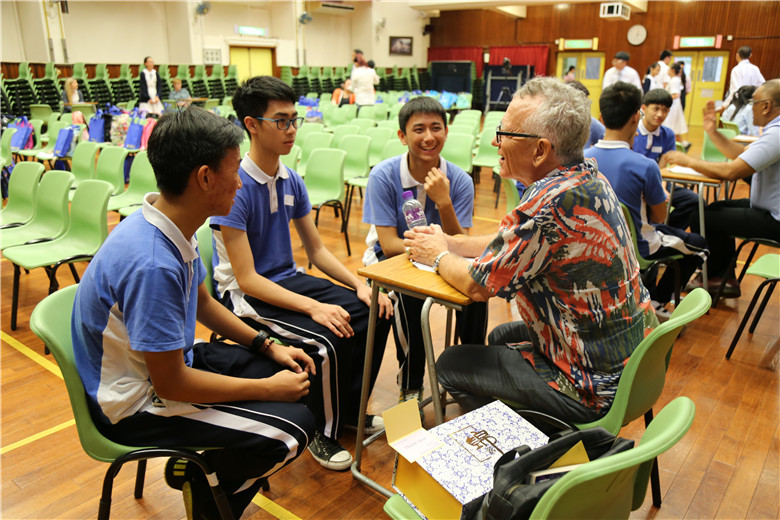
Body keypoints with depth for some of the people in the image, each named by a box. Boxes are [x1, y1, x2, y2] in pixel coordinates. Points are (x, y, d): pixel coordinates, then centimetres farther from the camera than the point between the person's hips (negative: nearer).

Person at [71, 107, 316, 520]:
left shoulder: (172, 227, -4)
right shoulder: (152, 264, -33)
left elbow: (202, 302, 11)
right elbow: (171, 383, -26)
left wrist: (268, 346, 6)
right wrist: (267, 389, -17)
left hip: (170, 359, 9)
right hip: (137, 403, -9)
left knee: (295, 370, 9)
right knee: (294, 427, -17)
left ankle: (202, 465, 18)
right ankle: (202, 483, 11)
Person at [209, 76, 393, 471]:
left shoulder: (291, 181, 2)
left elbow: (317, 250, 8)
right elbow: (246, 279, -22)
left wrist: (360, 284, -7)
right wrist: (314, 307, -30)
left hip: (288, 280, 7)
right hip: (246, 295, -7)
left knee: (375, 313, -6)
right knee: (328, 340, -28)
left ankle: (350, 408, 15)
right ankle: (323, 432, 1)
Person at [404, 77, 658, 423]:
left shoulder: (550, 202, -30)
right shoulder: (588, 178, 0)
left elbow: (477, 286, -20)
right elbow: (516, 241, 13)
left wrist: (439, 256, 0)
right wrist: (449, 242, 8)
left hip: (597, 387, -9)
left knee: (450, 366, 3)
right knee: (502, 335, 28)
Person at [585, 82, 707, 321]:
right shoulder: (645, 166, -28)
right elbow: (659, 216, -12)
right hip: (634, 248, -6)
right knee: (698, 244, 21)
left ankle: (646, 296, 43)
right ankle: (657, 303, 19)